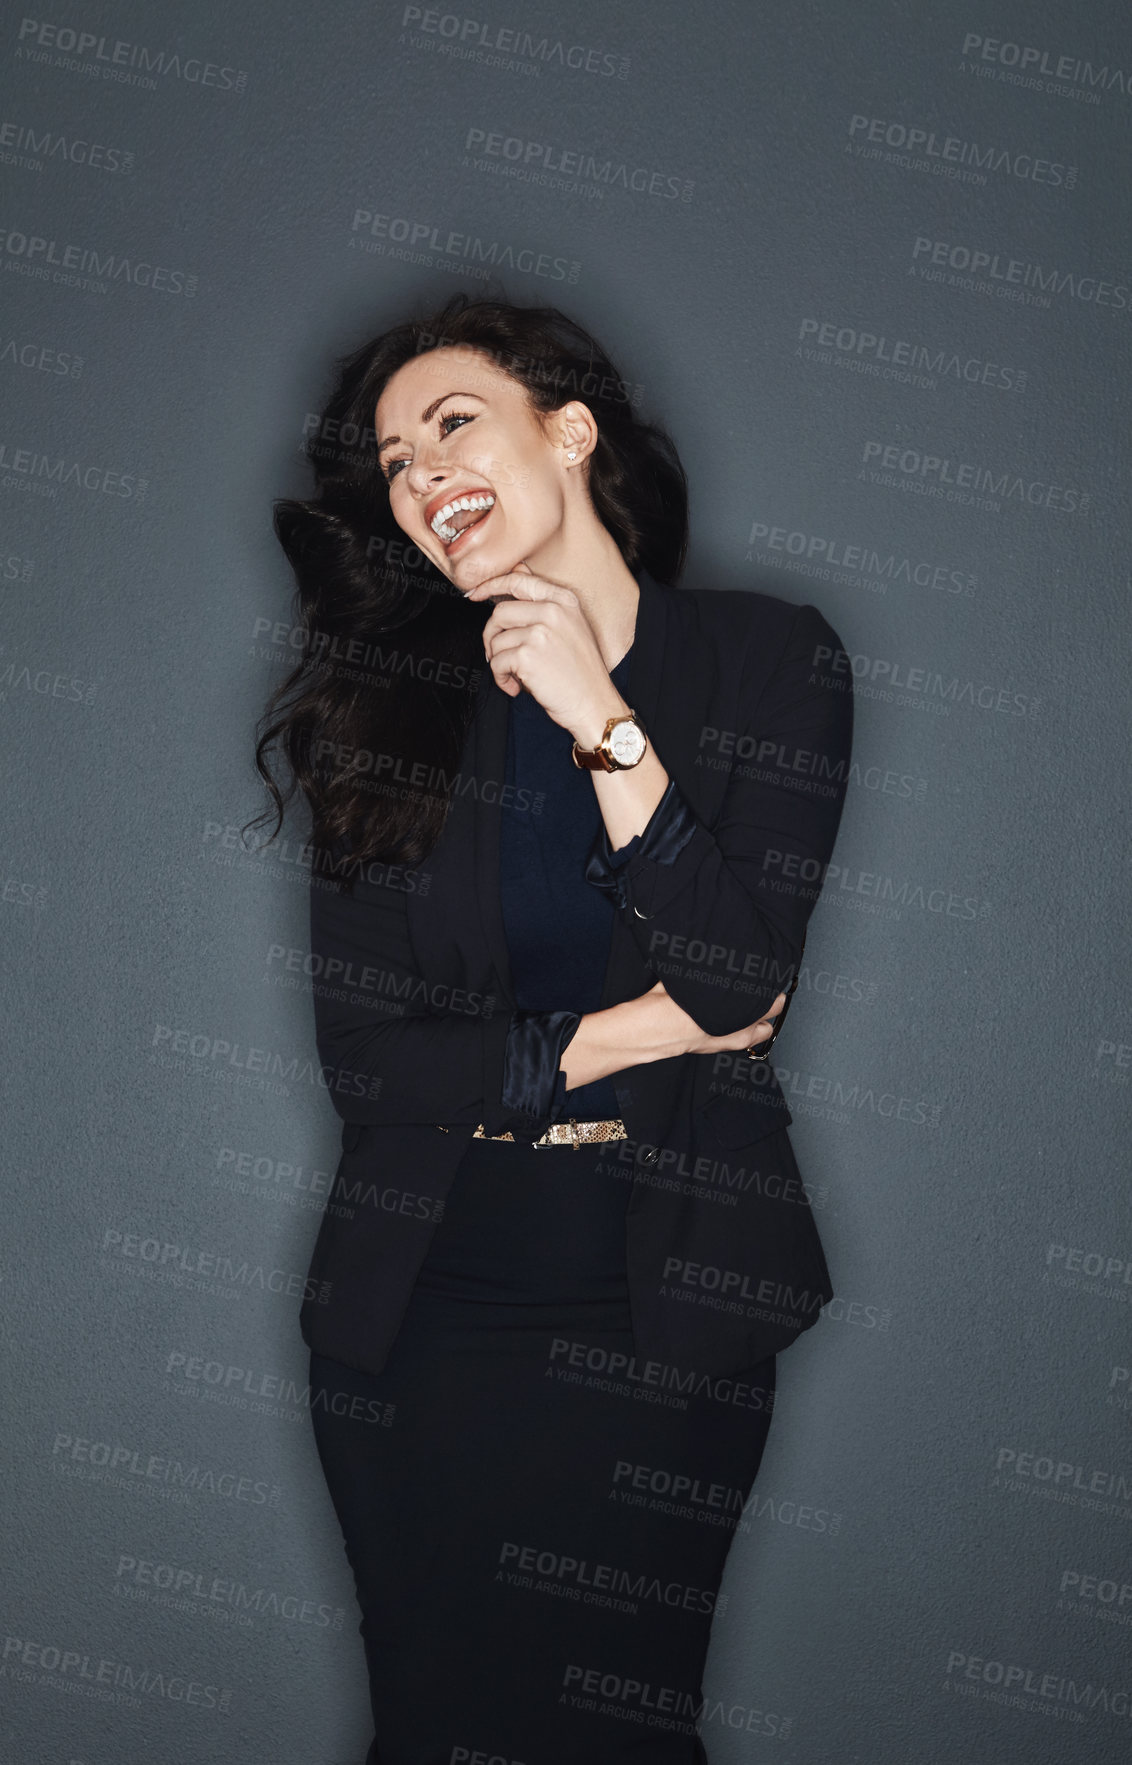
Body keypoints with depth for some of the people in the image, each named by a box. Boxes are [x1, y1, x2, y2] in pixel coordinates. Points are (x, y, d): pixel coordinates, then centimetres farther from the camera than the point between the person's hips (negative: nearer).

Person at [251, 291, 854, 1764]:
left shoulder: (769, 661, -4)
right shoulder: (389, 702, -1)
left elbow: (741, 982, -14)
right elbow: (361, 1050, -6)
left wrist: (603, 725, -18)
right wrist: (632, 1035, -12)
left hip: (661, 1305, -1)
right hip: (422, 1303, 2)